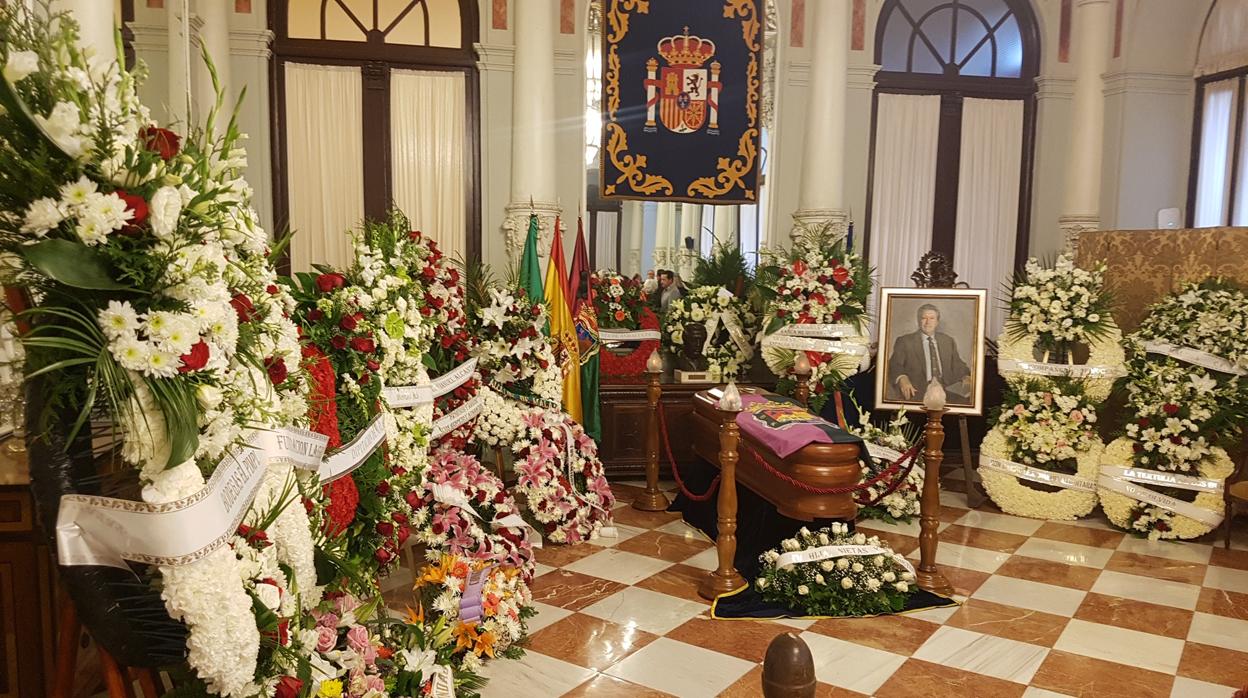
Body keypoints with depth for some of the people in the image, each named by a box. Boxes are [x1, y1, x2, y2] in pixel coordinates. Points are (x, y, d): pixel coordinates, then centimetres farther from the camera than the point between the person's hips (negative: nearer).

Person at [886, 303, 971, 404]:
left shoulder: (948, 341, 22)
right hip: (917, 392, -4)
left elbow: (957, 365, 20)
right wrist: (902, 379, -23)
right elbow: (895, 365, -1)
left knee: (965, 402, -26)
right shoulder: (904, 341, 9)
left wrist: (966, 377, -3)